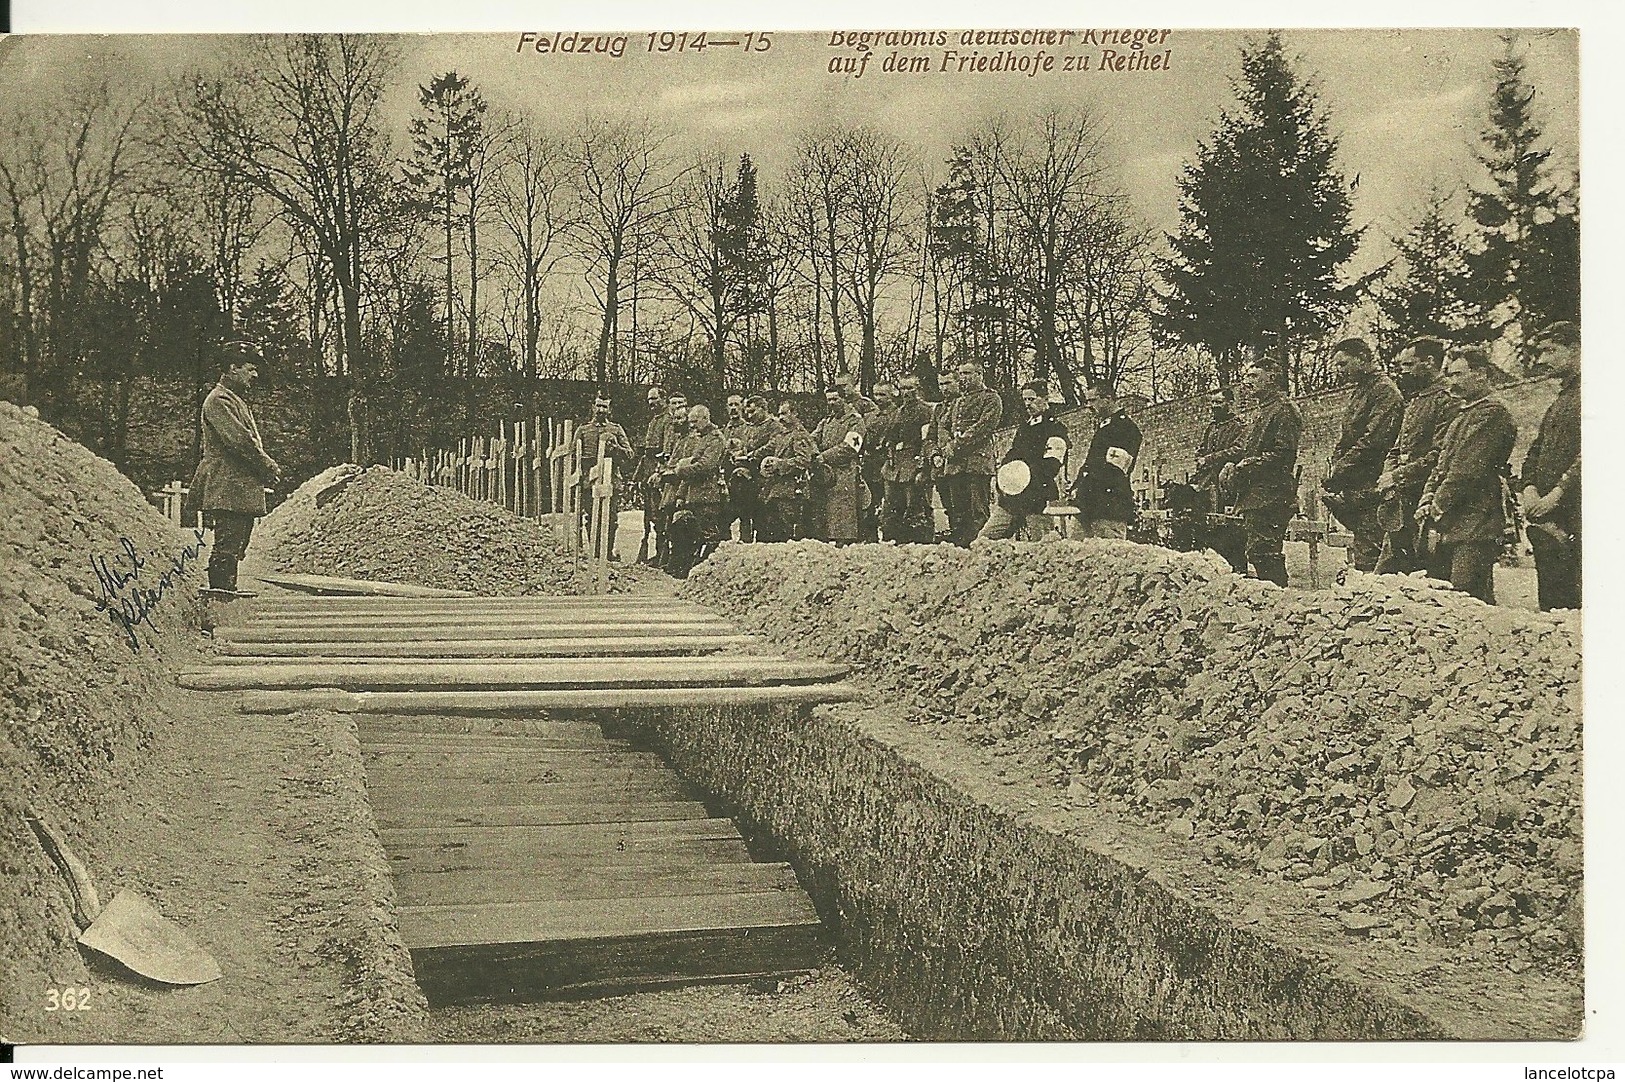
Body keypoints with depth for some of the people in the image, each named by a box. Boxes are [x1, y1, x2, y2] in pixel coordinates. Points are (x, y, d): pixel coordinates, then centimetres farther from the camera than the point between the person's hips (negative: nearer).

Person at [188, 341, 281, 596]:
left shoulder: (236, 400, 22)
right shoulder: (219, 400, -10)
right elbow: (238, 440, -19)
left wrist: (266, 468, 9)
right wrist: (269, 466, -13)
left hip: (243, 489, 10)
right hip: (228, 489, -10)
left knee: (236, 546, 12)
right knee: (227, 545, -11)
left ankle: (227, 590, 16)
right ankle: (220, 590, -11)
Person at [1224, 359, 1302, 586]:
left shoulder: (1283, 410, -6)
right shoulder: (1262, 412, 25)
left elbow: (1281, 454, -17)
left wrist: (1242, 468, -16)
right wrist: (1234, 467, 5)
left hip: (1270, 497, -10)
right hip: (1255, 497, 10)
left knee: (1263, 554, -15)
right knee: (1259, 555, 9)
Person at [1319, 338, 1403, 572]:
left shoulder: (1385, 392, -8)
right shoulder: (1359, 393, 22)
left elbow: (1371, 443, -19)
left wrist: (1335, 476, -17)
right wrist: (1331, 477, 7)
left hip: (1369, 490, -9)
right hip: (1352, 493, 10)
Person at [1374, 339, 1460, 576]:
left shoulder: (1446, 402, -10)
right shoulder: (1413, 402, 21)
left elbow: (1439, 457, -20)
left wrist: (1398, 476, -15)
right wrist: (1387, 477, 4)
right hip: (1400, 512, 9)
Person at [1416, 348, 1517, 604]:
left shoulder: (1493, 414, -7)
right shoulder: (1463, 416, 23)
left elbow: (1469, 469, -15)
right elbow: (1442, 464, 20)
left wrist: (1439, 504, -11)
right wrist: (1427, 500, 5)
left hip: (1475, 525, -9)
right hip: (1451, 525, 9)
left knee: (1466, 598, -14)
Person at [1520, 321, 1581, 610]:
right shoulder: (1560, 399, 23)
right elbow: (1535, 452, 20)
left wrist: (1556, 495, -16)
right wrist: (1530, 490, 2)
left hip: (1576, 519, -8)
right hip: (1547, 521, 8)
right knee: (1550, 602, 8)